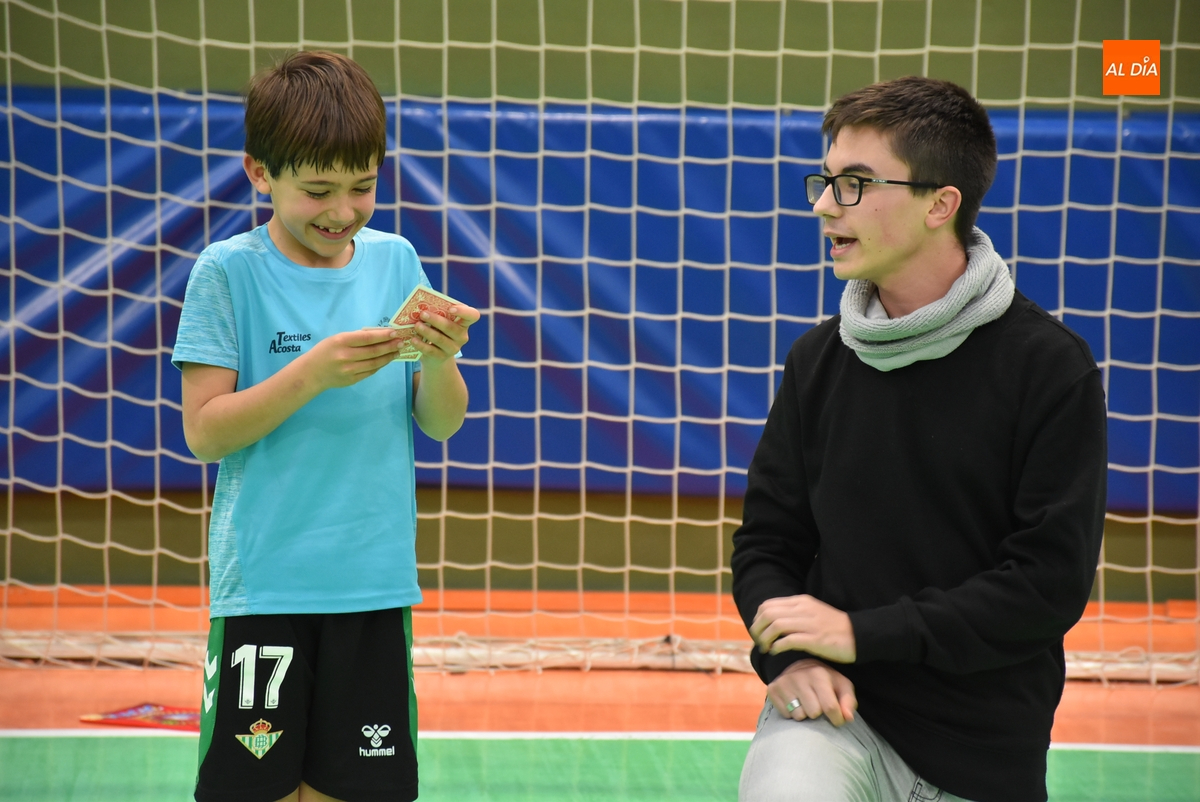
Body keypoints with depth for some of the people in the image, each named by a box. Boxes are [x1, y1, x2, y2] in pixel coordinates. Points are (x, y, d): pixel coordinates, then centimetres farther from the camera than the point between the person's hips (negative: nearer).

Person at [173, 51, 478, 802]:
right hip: (264, 584, -3)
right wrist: (311, 374, -19)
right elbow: (204, 430, -8)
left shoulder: (394, 261, 6)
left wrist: (439, 360, -13)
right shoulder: (229, 273, -4)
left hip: (375, 582, 3)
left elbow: (443, 424, 8)